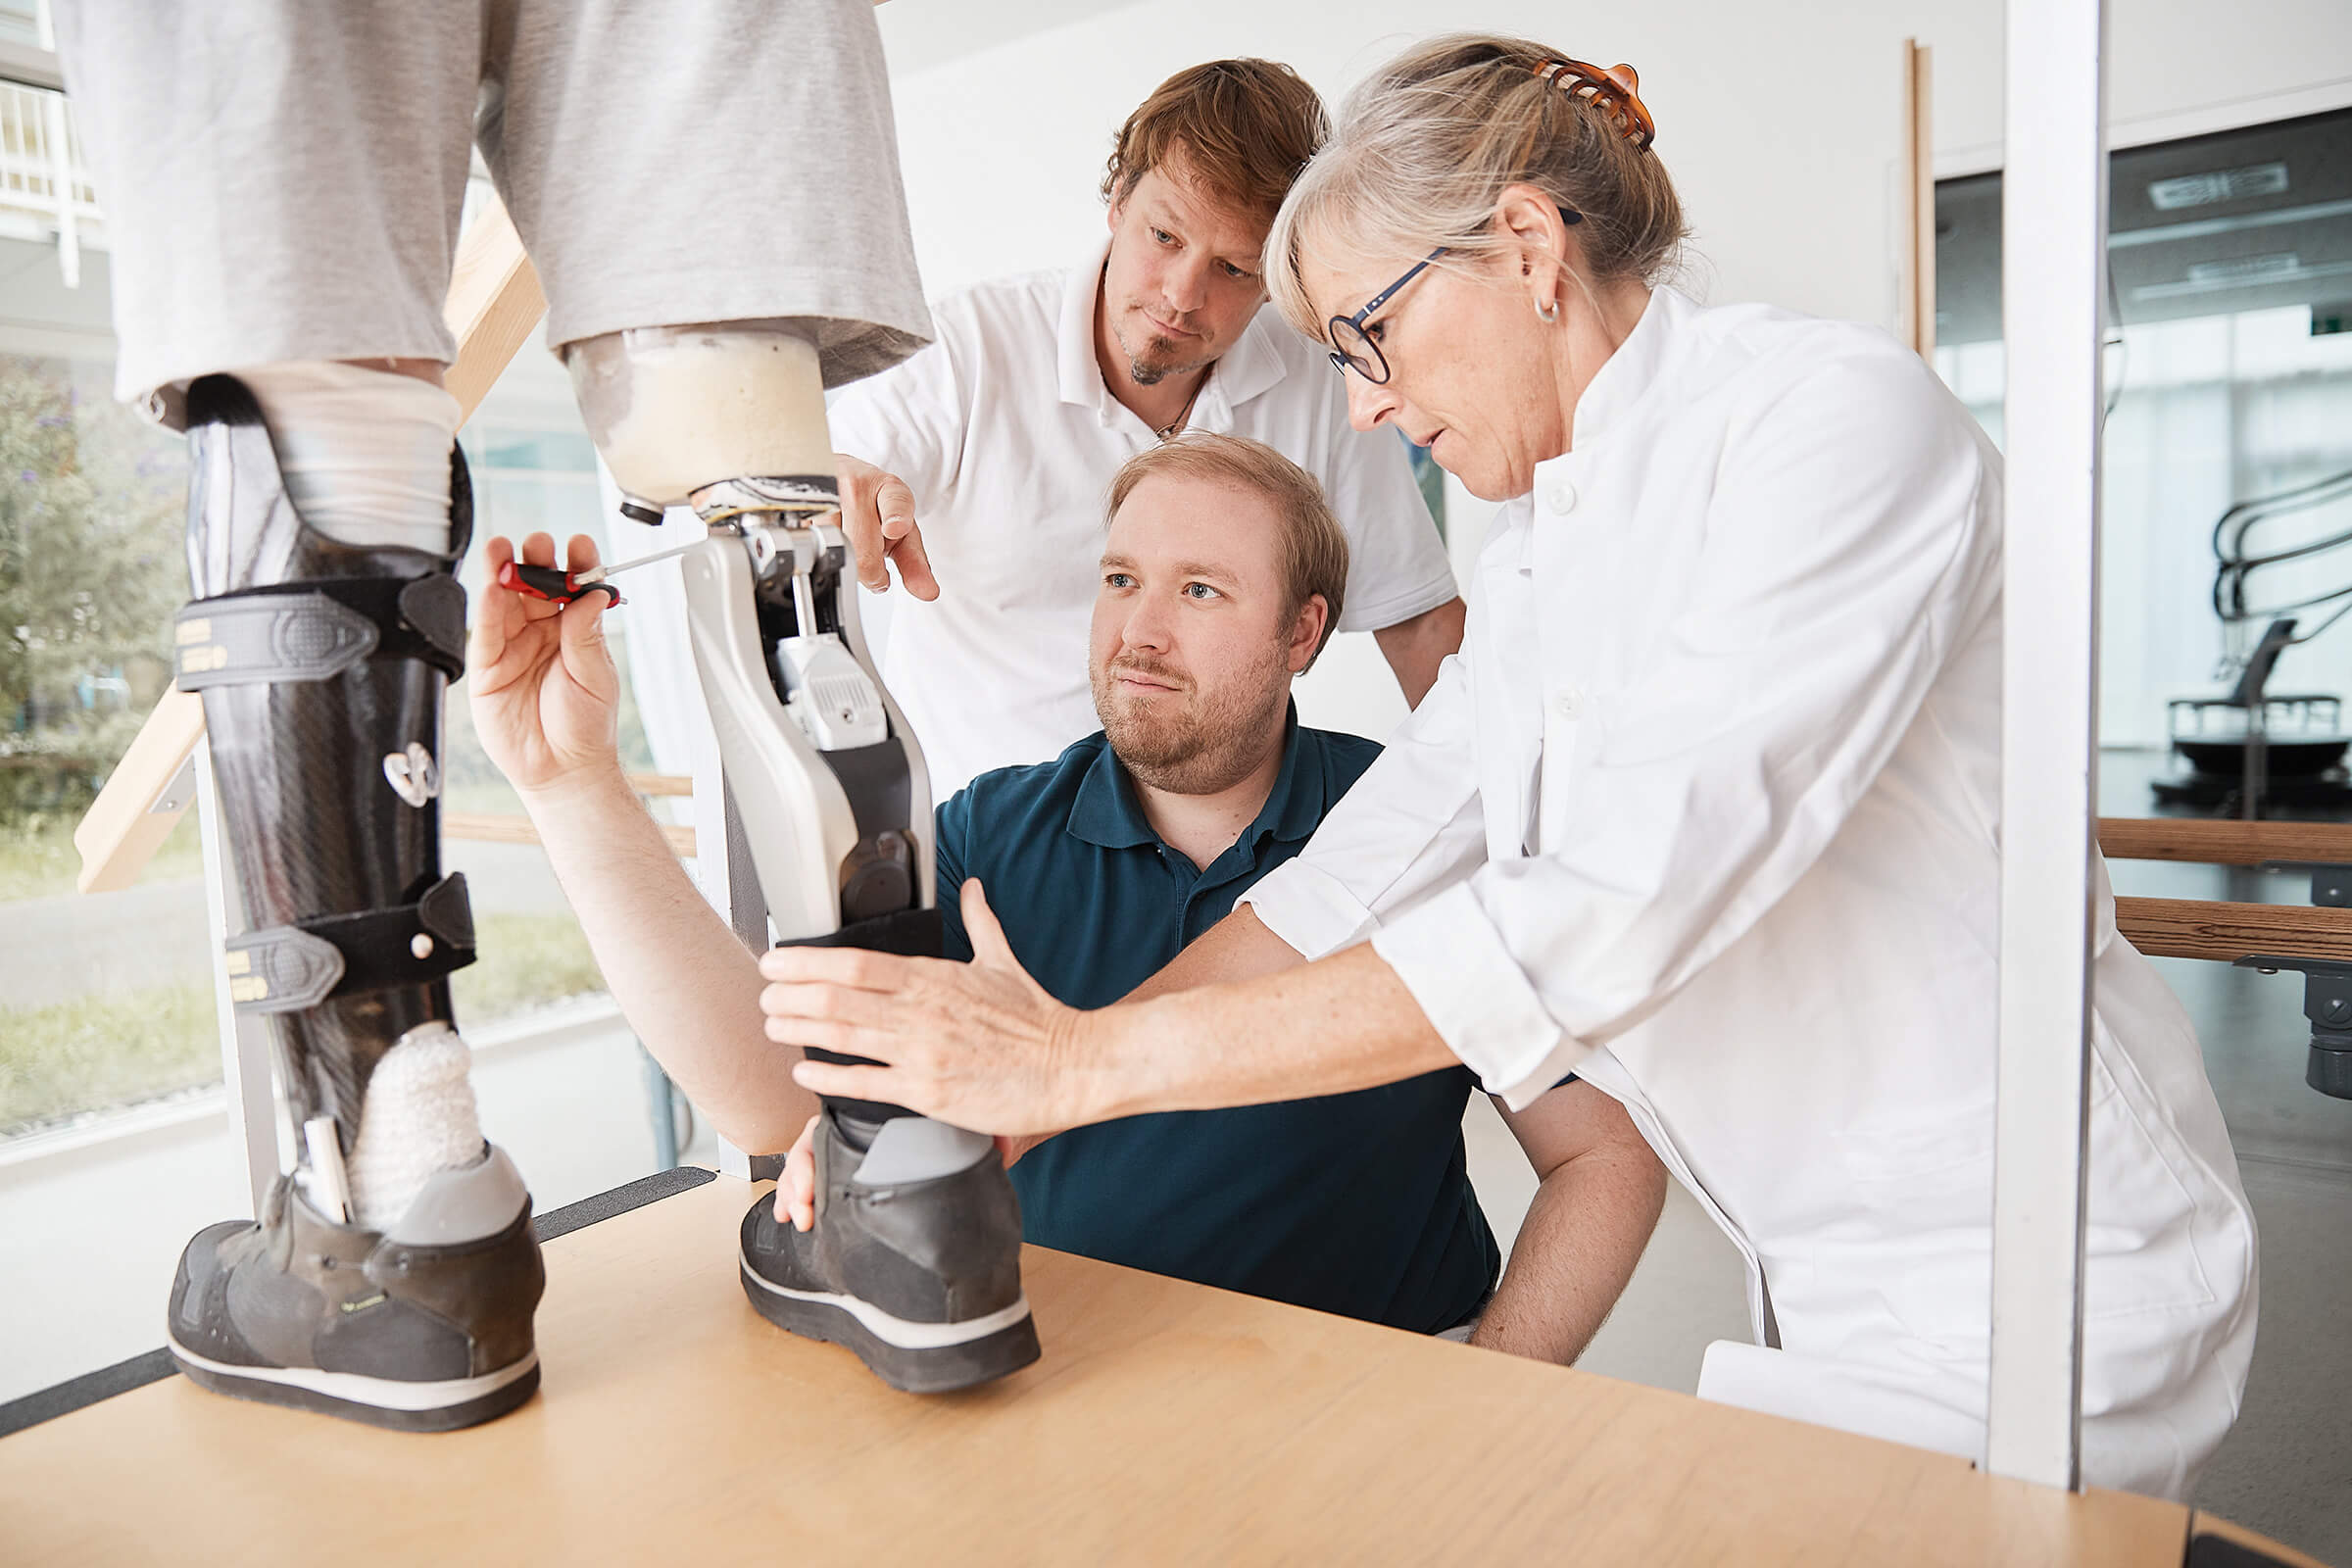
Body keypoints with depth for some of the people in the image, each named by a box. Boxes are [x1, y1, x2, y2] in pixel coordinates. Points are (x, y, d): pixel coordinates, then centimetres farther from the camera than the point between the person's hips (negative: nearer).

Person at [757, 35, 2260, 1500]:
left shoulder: (1838, 417, -19)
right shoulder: (1537, 545, 6)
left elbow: (1614, 911, -29)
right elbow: (1358, 878, 0)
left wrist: (1087, 1060, -28)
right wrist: (986, 1101, -9)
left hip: (2009, 1275, -6)